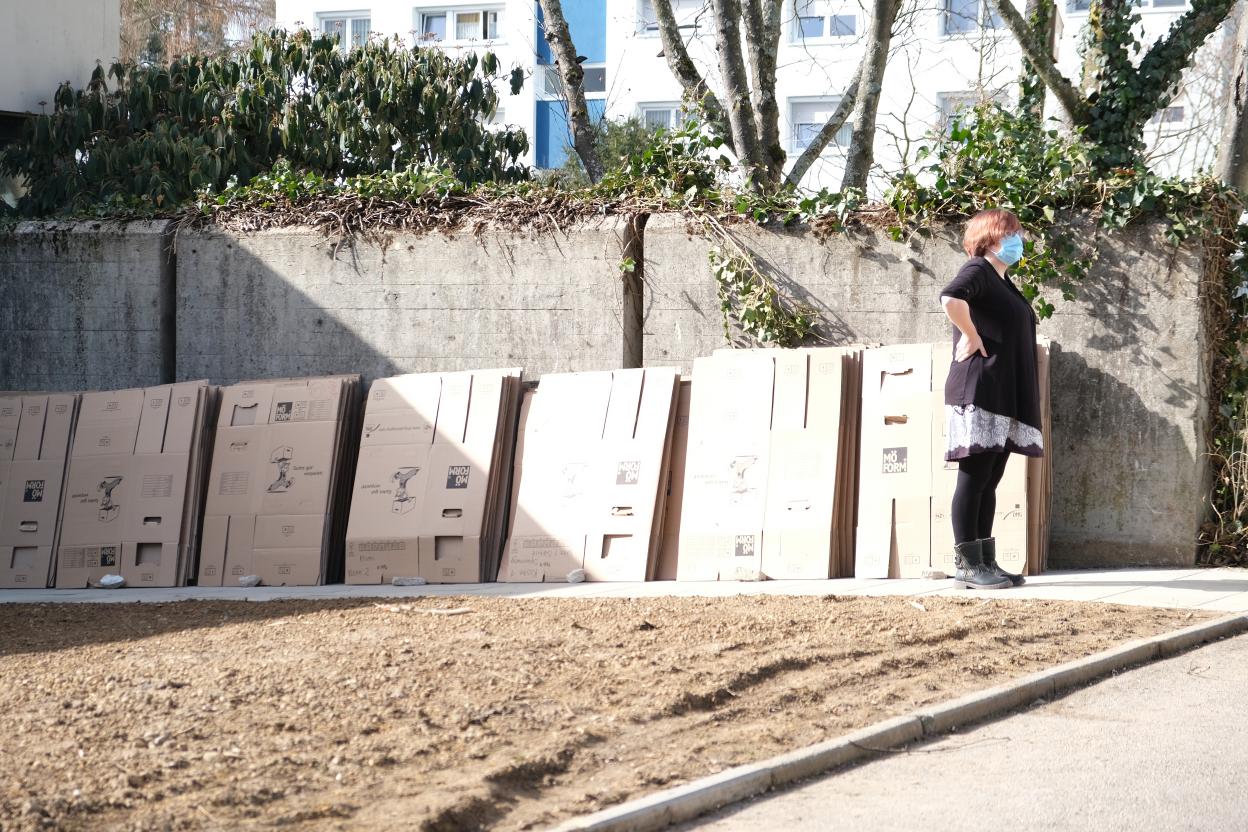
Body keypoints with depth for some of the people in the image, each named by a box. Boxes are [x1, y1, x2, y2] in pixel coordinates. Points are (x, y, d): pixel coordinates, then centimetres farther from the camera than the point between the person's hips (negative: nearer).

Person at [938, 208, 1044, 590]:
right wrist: (971, 337, -18)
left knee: (988, 482, 9)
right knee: (974, 479, -7)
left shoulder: (1003, 282, 21)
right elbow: (951, 298, -30)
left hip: (1006, 398, 9)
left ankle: (986, 563, 11)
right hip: (980, 393, -9)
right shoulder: (978, 271, -8)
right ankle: (967, 565, -6)